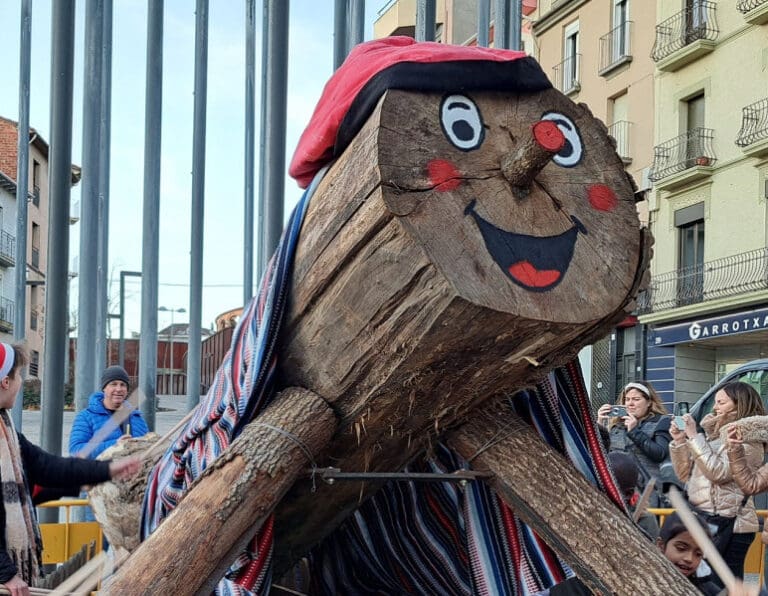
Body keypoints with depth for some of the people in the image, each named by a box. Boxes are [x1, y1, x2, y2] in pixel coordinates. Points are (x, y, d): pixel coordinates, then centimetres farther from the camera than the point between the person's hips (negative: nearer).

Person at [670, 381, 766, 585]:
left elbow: (719, 472, -19)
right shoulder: (714, 434, 16)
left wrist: (694, 436, -16)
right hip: (700, 519, 8)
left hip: (727, 523, -8)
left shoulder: (748, 439, -6)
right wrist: (679, 441, 2)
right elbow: (685, 474, 17)